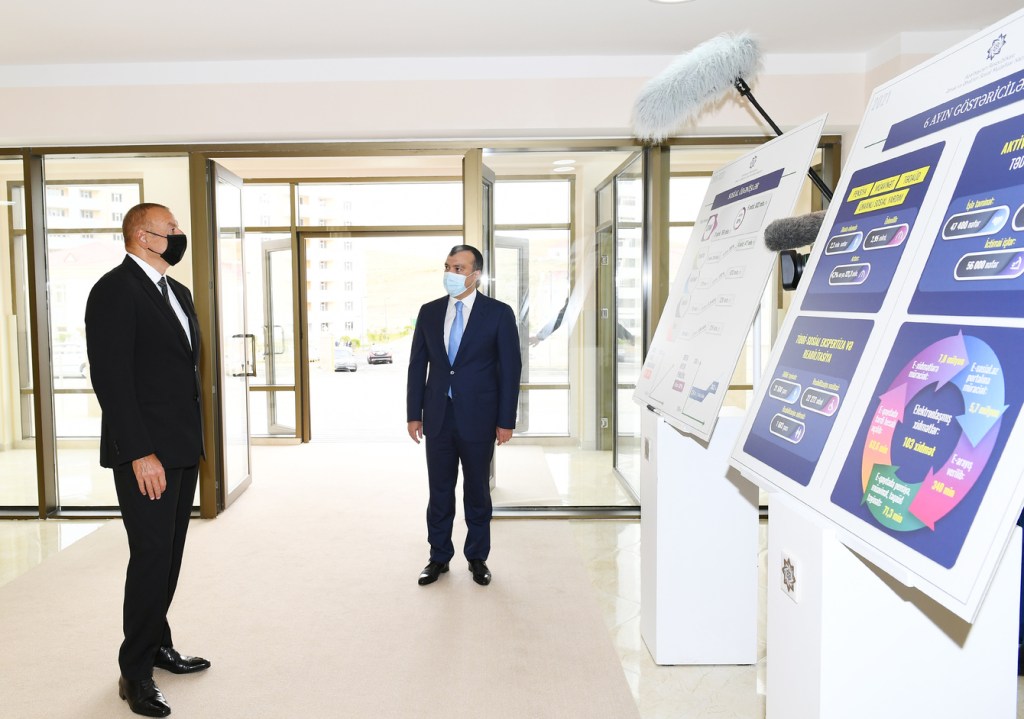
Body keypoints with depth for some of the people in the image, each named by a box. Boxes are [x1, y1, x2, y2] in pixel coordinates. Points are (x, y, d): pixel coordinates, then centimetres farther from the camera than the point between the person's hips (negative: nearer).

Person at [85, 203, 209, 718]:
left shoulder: (177, 292, 16)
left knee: (169, 555, 15)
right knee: (151, 557, -2)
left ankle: (158, 646, 30)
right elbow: (110, 378, -17)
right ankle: (135, 672, 14)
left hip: (183, 451, 8)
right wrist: (140, 453, -20)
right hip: (146, 455, -8)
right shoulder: (114, 290, -11)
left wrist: (194, 442, 14)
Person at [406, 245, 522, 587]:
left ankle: (477, 557, 27)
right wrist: (414, 414, 4)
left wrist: (506, 421, -7)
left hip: (478, 417, -3)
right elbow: (417, 365, 8)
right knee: (439, 491, 11)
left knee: (477, 491, 10)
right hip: (438, 417, 3)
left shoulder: (499, 313, -5)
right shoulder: (429, 312, 5)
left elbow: (510, 368, -5)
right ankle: (439, 557, 26)